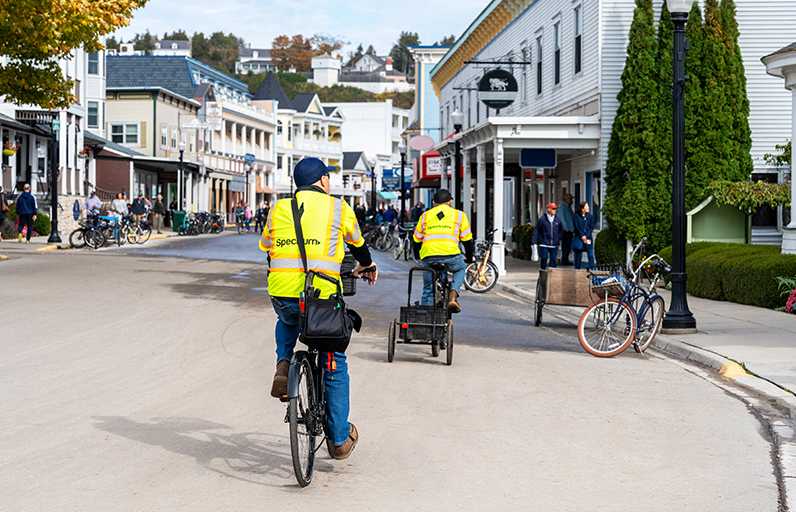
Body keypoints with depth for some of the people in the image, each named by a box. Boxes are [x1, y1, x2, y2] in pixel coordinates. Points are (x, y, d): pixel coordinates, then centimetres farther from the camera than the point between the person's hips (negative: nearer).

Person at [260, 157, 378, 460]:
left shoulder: (279, 209, 13)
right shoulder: (338, 208, 7)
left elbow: (266, 250, 24)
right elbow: (357, 243, 24)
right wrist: (367, 267, 45)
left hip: (281, 295, 2)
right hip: (321, 297, -2)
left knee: (287, 322, 39)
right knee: (335, 365, 14)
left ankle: (283, 365, 13)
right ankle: (340, 439, 17)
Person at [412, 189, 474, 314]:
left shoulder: (425, 216, 23)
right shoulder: (459, 215, 17)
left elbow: (416, 240, 27)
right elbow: (468, 240, 19)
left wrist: (418, 257, 43)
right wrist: (469, 258, 34)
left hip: (428, 257, 1)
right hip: (451, 255, -1)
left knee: (428, 290, 17)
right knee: (461, 268, 30)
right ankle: (453, 295, 8)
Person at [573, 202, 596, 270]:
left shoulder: (590, 216, 7)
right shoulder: (577, 216, 2)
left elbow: (592, 227, 3)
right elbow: (577, 227, -2)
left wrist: (587, 236, -8)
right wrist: (582, 236, -10)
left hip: (588, 238, 1)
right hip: (579, 238, -1)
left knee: (590, 253, -8)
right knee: (578, 253, 1)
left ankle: (590, 267, -7)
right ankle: (577, 268, 9)